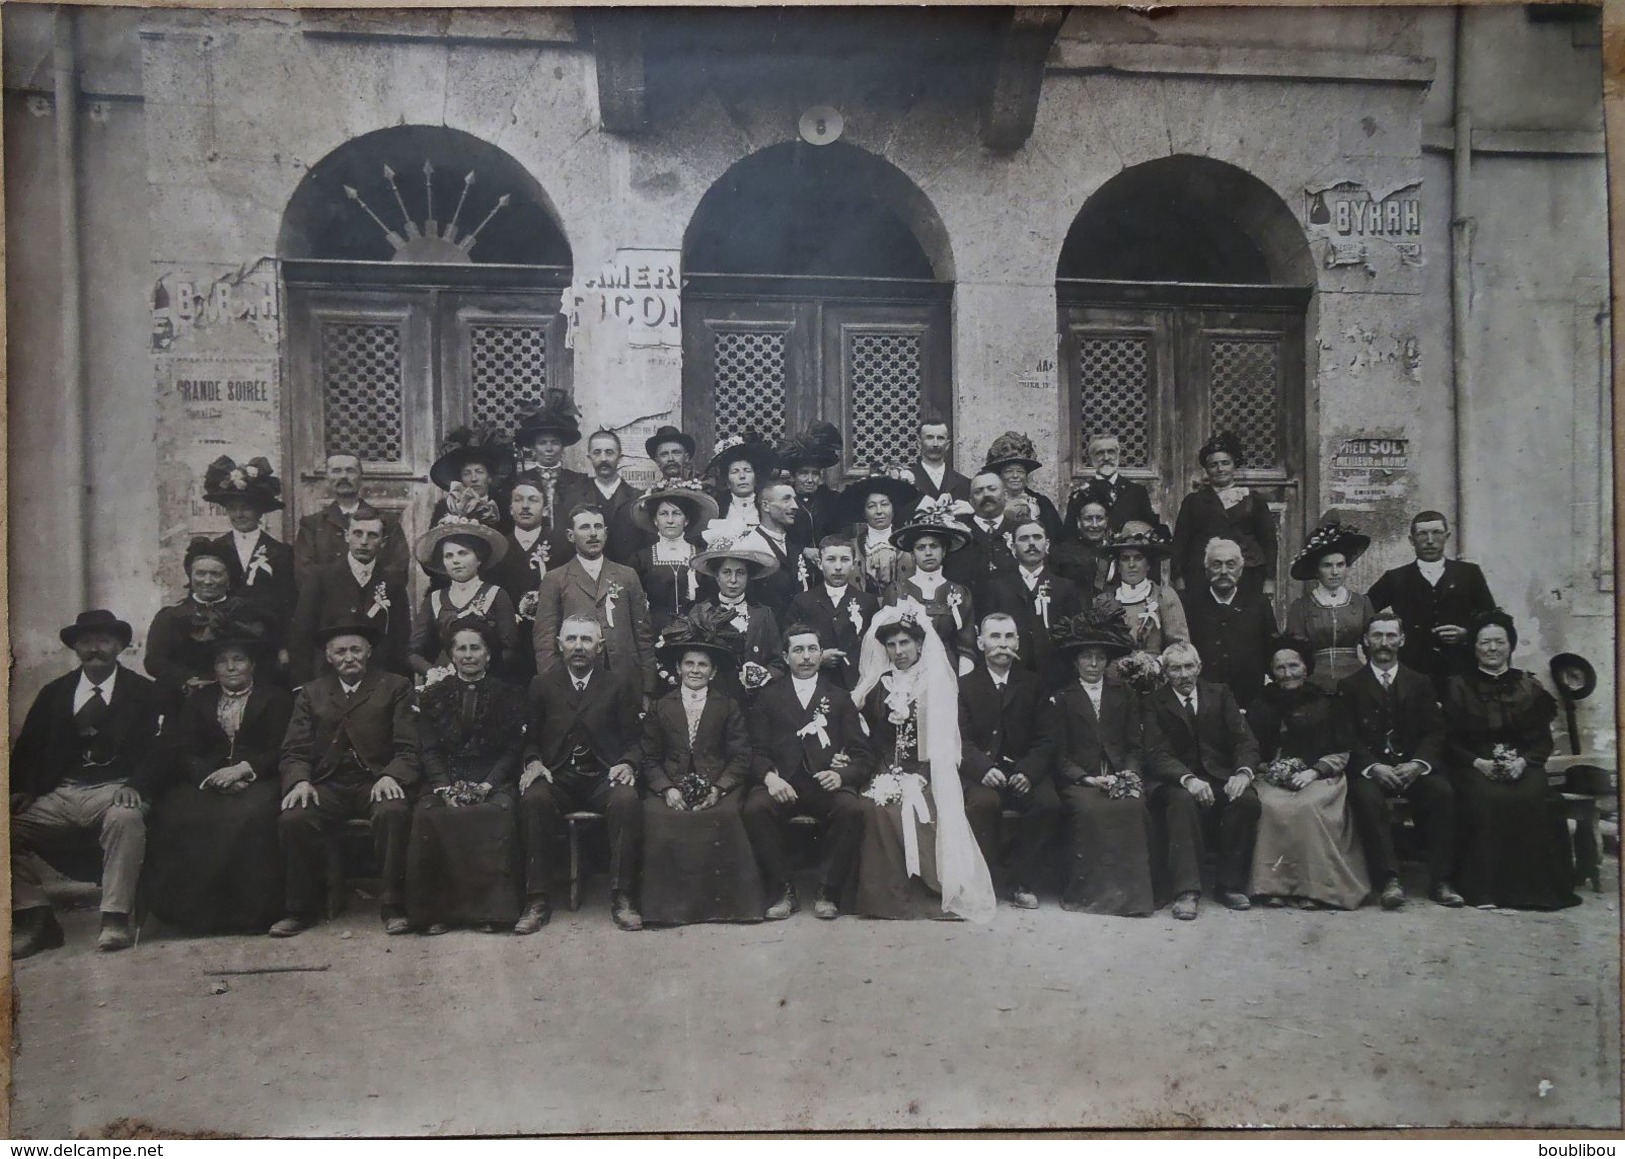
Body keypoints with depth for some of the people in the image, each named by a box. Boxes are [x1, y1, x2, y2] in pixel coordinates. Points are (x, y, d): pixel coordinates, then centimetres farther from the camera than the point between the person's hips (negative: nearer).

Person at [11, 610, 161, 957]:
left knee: (127, 818, -36)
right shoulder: (54, 693, 17)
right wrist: (21, 791, -5)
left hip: (113, 792, -4)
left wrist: (135, 786, -19)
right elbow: (28, 748, 14)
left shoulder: (142, 692, 8)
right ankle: (35, 919, -13)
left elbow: (152, 747, -1)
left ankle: (115, 920, -32)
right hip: (59, 795, 4)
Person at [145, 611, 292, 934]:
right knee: (177, 816, -25)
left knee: (248, 816, -33)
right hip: (207, 780, 3)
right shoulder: (199, 700, 20)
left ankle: (247, 911, -24)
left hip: (256, 781, -3)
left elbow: (281, 751, 0)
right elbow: (183, 752, 8)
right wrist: (213, 777, -12)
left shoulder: (275, 698, 11)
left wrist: (241, 769, -16)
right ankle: (193, 907, -15)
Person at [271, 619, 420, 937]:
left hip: (375, 782, -2)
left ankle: (393, 907, -20)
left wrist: (390, 776, -18)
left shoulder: (396, 687, 10)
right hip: (327, 786, 3)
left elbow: (407, 748, 2)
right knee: (292, 819, -27)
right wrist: (300, 781, -12)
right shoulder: (310, 694, 18)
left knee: (393, 812, -34)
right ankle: (300, 909, -7)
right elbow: (294, 751, 10)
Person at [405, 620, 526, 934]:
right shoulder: (433, 695, 15)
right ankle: (435, 910, -21)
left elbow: (512, 749, 3)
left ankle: (492, 909, -25)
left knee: (497, 814, -34)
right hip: (443, 781, 1)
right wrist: (445, 788, -12)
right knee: (426, 815, -31)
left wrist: (487, 785, -13)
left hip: (494, 781, -1)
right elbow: (428, 750, 6)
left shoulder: (508, 695, 11)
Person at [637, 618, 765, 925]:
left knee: (725, 816, -33)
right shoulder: (660, 708, 14)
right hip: (672, 787, 1)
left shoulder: (728, 708, 12)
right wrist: (667, 788, -9)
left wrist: (718, 788, -12)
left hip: (719, 786, -1)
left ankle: (723, 900, -17)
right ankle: (671, 903, -16)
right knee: (655, 817, -31)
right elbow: (650, 758, 9)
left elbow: (741, 756, 4)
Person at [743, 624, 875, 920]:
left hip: (827, 784, 0)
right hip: (782, 783, 0)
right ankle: (783, 892, -16)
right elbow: (757, 751, 8)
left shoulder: (839, 698, 19)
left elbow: (863, 753, 10)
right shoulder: (768, 697, 18)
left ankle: (827, 892, -14)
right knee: (755, 808, -32)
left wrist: (841, 775, -12)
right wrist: (770, 777, -15)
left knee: (851, 809, -32)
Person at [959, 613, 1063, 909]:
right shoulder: (965, 685, 8)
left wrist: (1029, 771, -15)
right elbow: (961, 739, -3)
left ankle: (1022, 883, -11)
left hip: (1023, 771, 2)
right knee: (984, 802, -34)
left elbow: (1043, 739, 5)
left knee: (1049, 804, -27)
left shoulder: (1032, 684, 13)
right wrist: (983, 769, -23)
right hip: (981, 772, -2)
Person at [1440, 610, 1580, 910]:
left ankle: (1535, 887, -19)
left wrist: (1523, 762, -11)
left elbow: (1543, 739, 9)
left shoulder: (1529, 687, 15)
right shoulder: (1458, 687, 10)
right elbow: (1450, 740, 4)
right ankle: (1484, 887, -25)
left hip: (1522, 765, 1)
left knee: (1535, 800, -32)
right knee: (1487, 801, -34)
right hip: (1475, 766, -1)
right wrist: (1478, 762, -13)